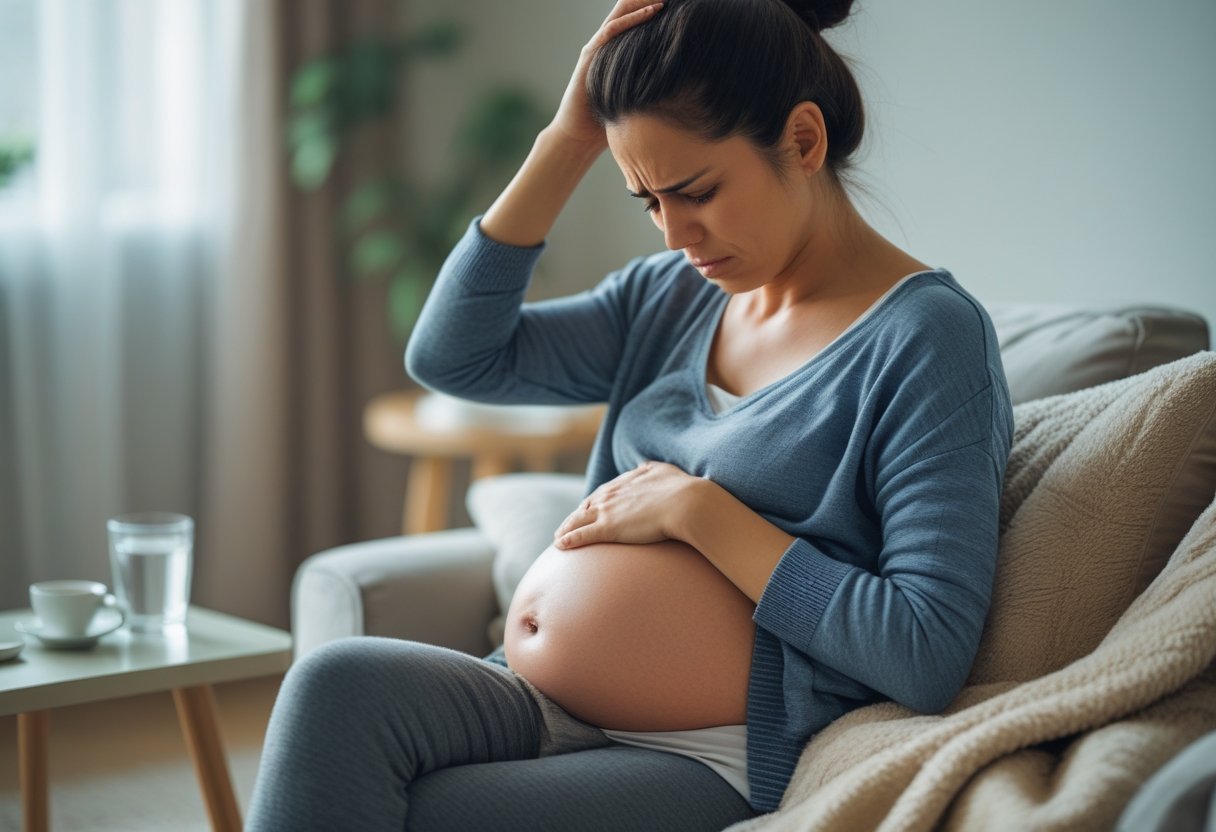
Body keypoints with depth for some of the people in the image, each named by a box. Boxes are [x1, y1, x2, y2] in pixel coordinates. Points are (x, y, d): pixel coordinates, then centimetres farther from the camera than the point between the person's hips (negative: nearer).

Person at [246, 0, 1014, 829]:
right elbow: (454, 355, 7)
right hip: (542, 710, 7)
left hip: (717, 764, -6)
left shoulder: (928, 334, -8)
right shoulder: (667, 296, 14)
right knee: (336, 686, -23)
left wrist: (696, 510, -14)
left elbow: (931, 654, -15)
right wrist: (568, 140, 2)